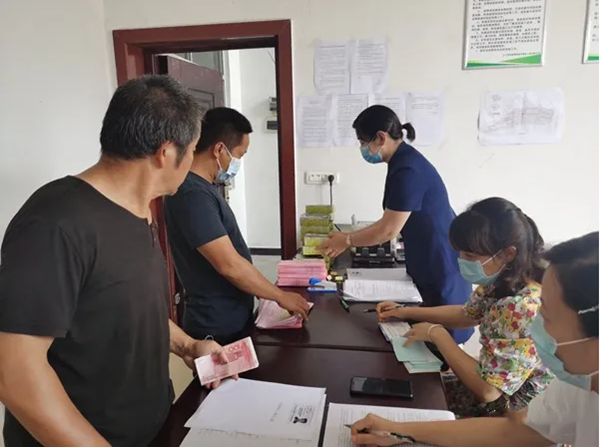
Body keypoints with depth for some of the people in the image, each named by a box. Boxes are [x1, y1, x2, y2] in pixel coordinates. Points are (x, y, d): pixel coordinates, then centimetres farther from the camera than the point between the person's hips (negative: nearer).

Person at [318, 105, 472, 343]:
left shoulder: (407, 170, -25)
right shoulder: (404, 162, 7)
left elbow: (389, 230, -22)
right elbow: (390, 220, 11)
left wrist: (347, 240, -8)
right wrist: (350, 238, 8)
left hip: (442, 269, -10)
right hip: (432, 265, 10)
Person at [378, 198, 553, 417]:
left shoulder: (524, 309, -34)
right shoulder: (500, 281, -7)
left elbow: (487, 389, -31)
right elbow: (466, 314, 12)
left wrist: (436, 333, -21)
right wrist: (406, 312, 4)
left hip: (514, 411, -7)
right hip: (497, 388, 7)